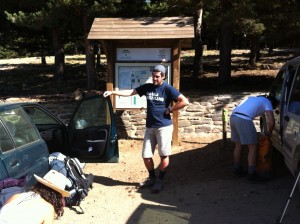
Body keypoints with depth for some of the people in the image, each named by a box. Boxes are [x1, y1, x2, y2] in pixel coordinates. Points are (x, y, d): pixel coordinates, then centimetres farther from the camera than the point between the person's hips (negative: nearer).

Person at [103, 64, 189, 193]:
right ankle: (152, 178, 28)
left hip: (164, 126, -5)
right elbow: (130, 92, 6)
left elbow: (184, 101, -14)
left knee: (164, 155, 3)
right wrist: (112, 92, -2)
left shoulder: (168, 89, -8)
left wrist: (170, 110, -12)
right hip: (150, 127, 5)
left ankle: (160, 180, 21)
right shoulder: (147, 87, 6)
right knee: (146, 155, 7)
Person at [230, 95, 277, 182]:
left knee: (238, 145, 22)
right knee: (253, 148, 4)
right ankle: (251, 174, 7)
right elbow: (271, 122, -1)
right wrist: (268, 133, 19)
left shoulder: (254, 98, 34)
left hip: (233, 117, 8)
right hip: (244, 120, -8)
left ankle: (237, 169, 34)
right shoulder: (267, 102, 12)